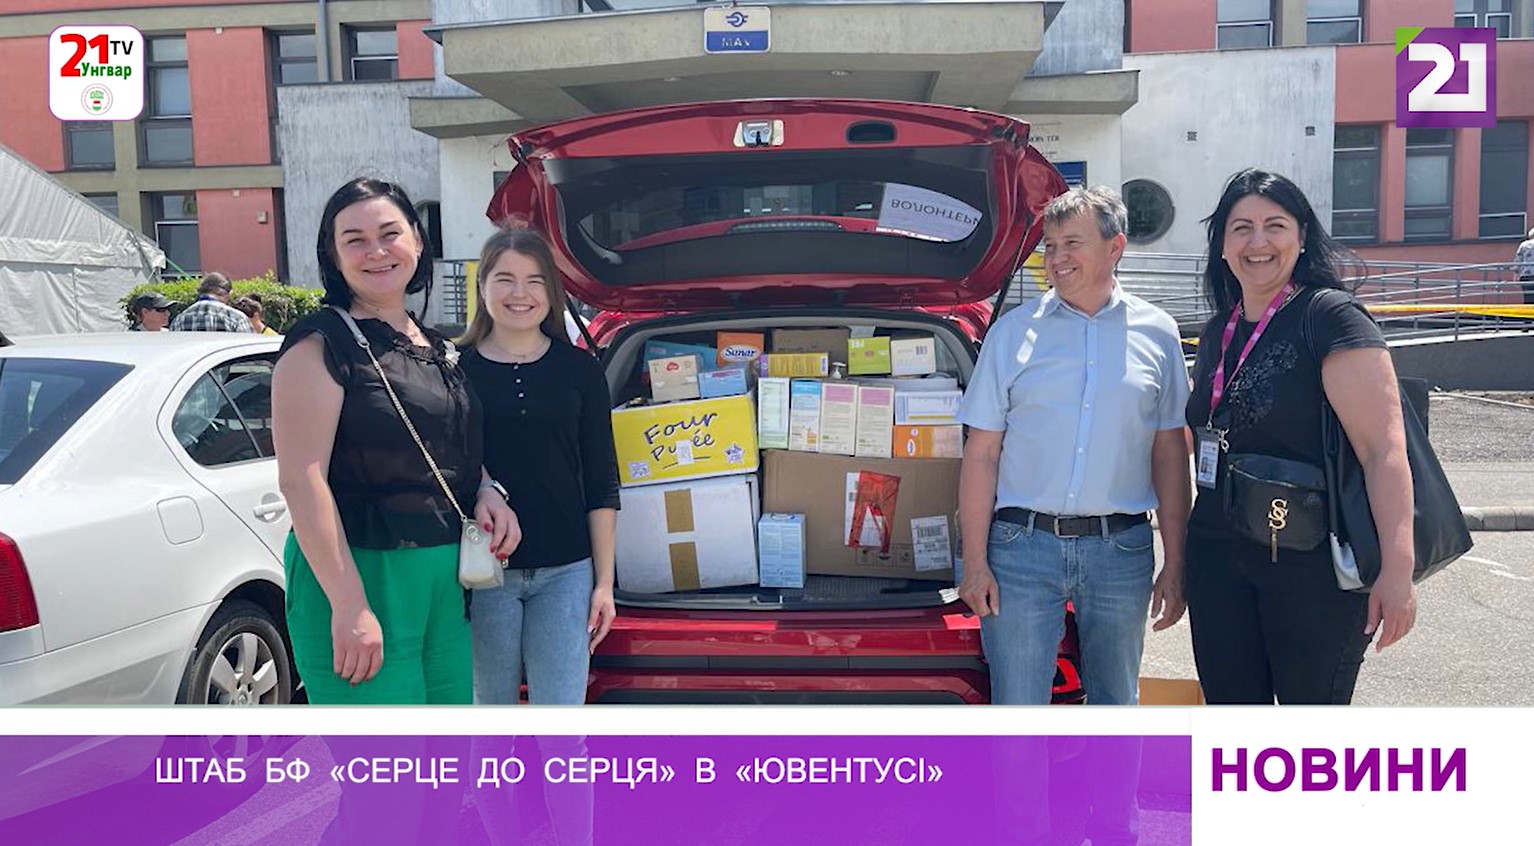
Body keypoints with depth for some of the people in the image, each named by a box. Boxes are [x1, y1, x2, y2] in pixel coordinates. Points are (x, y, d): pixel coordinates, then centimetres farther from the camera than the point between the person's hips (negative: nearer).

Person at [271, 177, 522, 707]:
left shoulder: (436, 347, 15)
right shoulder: (322, 344, -8)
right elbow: (301, 479, -16)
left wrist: (487, 493, 3)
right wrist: (349, 604, -22)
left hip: (447, 582, 8)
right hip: (360, 577, -7)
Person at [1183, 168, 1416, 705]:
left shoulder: (1329, 316, -11)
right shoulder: (1218, 333, 11)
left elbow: (1384, 449, -19)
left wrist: (1397, 569, -26)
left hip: (1314, 565, -6)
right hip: (1219, 560, 7)